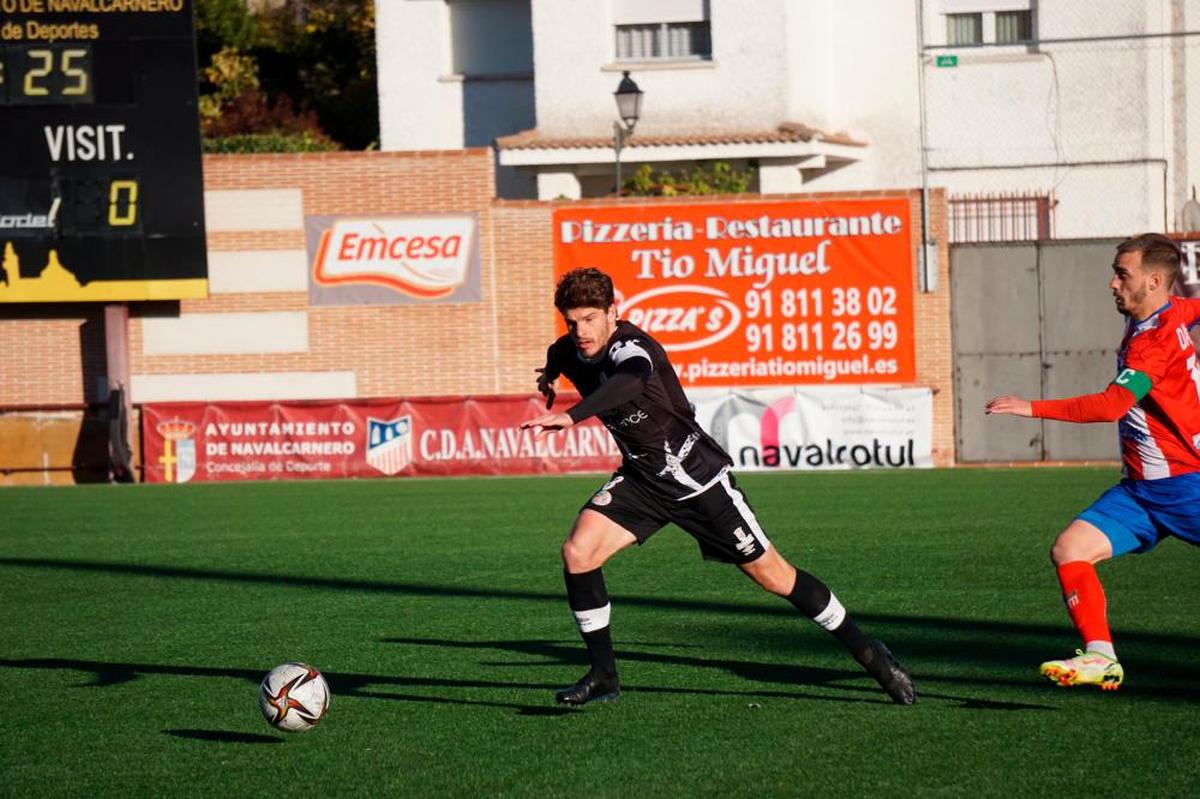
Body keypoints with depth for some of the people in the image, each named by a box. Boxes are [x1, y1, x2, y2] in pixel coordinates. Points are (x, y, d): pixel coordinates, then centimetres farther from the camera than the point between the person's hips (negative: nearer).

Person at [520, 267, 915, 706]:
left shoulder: (629, 345, -28)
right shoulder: (569, 351, -4)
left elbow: (631, 380, -55)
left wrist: (570, 416, -63)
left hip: (698, 477, -6)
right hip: (641, 478, 6)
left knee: (771, 574, 0)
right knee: (577, 552, -15)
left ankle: (868, 652, 16)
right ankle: (603, 675, -2)